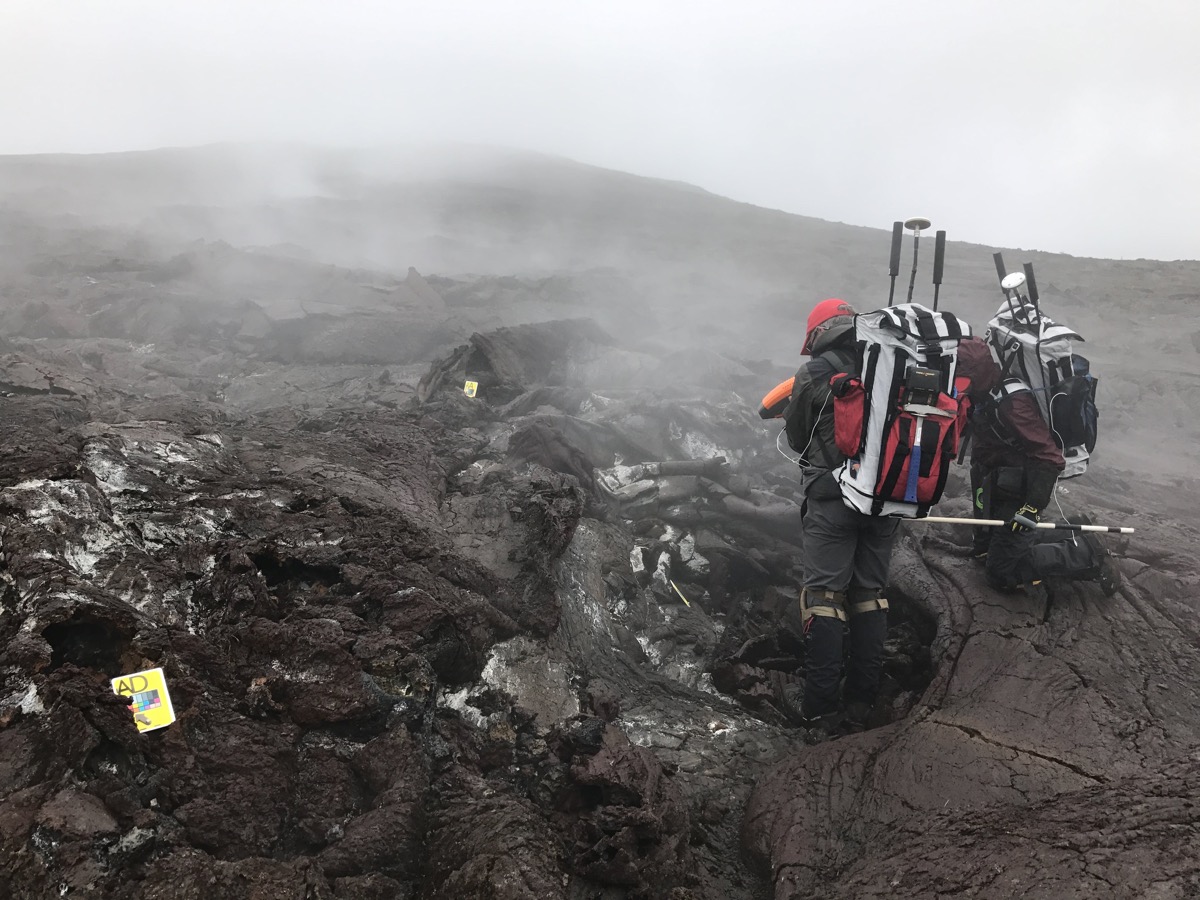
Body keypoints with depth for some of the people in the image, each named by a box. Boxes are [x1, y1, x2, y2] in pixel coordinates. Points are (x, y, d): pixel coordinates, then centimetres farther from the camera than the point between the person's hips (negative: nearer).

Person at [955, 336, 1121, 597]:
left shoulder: (1011, 403, -29)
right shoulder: (982, 397, -1)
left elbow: (1049, 458, -29)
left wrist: (1033, 506, -30)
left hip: (1018, 494, -9)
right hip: (996, 488, 9)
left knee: (1002, 572, -6)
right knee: (984, 552, 18)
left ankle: (1086, 554, 4)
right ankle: (1070, 536, 20)